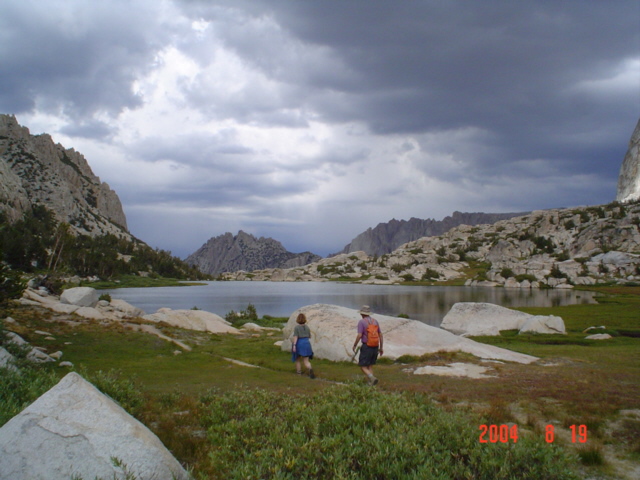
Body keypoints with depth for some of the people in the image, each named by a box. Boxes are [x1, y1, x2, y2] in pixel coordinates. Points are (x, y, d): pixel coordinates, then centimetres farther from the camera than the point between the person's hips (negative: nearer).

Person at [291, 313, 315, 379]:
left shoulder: (296, 327, -9)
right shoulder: (307, 327, 4)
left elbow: (295, 337, -17)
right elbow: (310, 336, 12)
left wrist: (294, 345, -19)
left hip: (299, 344, -3)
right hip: (307, 344, 3)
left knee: (297, 360, 20)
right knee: (306, 361, 0)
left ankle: (299, 372, 23)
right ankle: (310, 369, -29)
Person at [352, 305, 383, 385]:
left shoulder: (361, 322, -10)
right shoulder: (375, 321, 8)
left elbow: (359, 336, -17)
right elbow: (380, 335, 8)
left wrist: (354, 345, -1)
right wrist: (381, 347, 16)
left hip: (366, 347, -6)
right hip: (375, 347, 6)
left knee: (363, 367, 2)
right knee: (370, 366, 17)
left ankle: (372, 378, -23)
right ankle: (369, 383, 7)